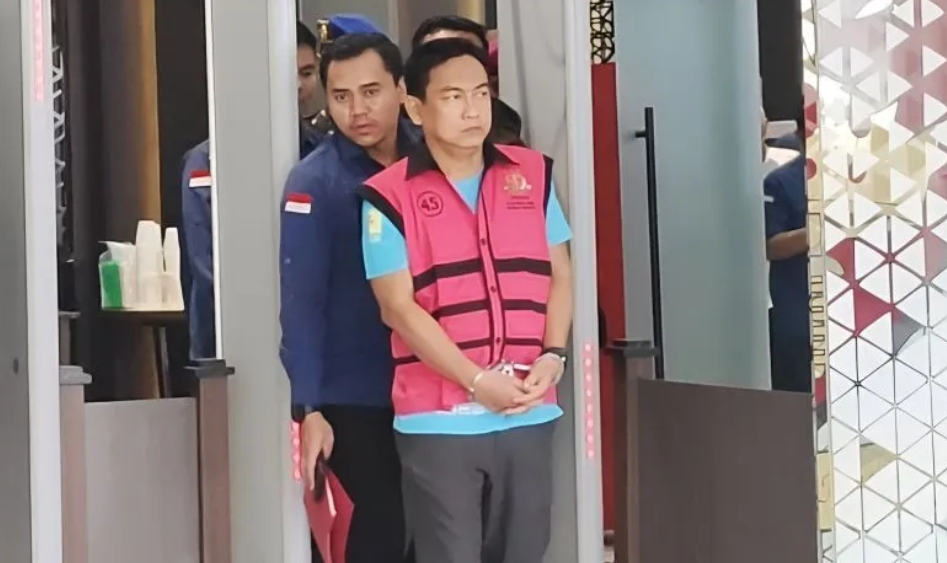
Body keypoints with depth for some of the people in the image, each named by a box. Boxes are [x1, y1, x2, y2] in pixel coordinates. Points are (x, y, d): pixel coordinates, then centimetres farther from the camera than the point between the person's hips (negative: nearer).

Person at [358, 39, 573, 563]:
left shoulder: (533, 174, 9)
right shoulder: (389, 195, -5)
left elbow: (560, 274, 12)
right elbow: (398, 306, -9)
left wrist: (552, 357, -4)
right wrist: (477, 382, -14)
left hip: (529, 415, 4)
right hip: (438, 420, -4)